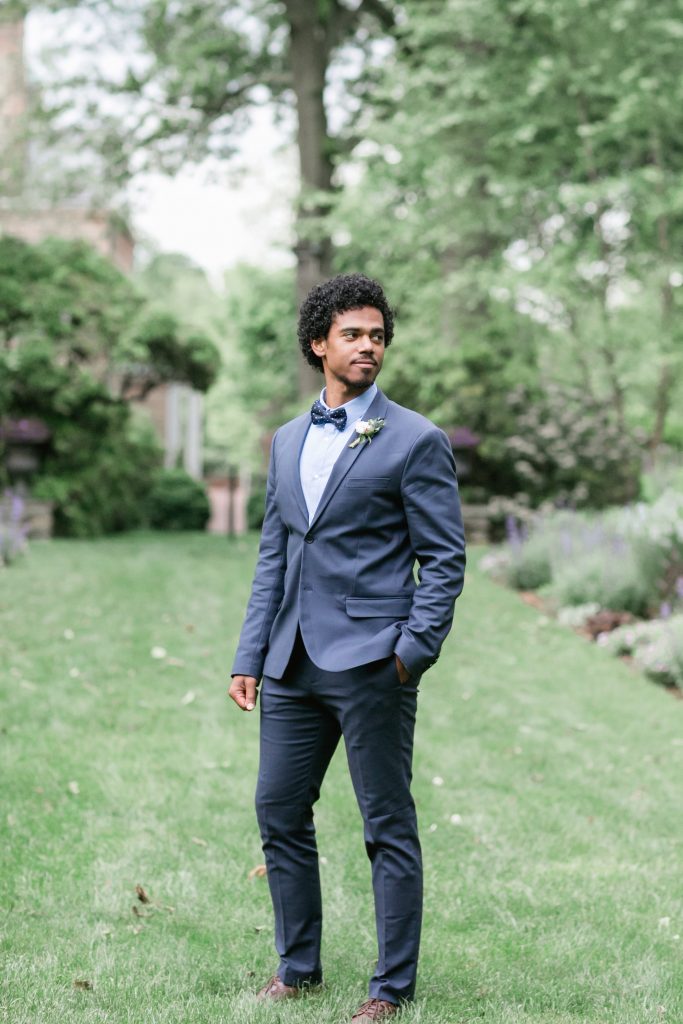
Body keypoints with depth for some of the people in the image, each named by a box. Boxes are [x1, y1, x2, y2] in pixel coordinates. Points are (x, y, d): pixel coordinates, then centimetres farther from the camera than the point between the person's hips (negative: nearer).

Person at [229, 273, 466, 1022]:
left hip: (370, 662, -6)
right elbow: (272, 557, 16)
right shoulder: (288, 441, 15)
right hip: (294, 665, 6)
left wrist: (413, 651, -15)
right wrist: (249, 657, 11)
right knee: (279, 810, 11)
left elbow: (445, 559, -5)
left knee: (388, 826, 2)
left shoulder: (416, 441, -3)